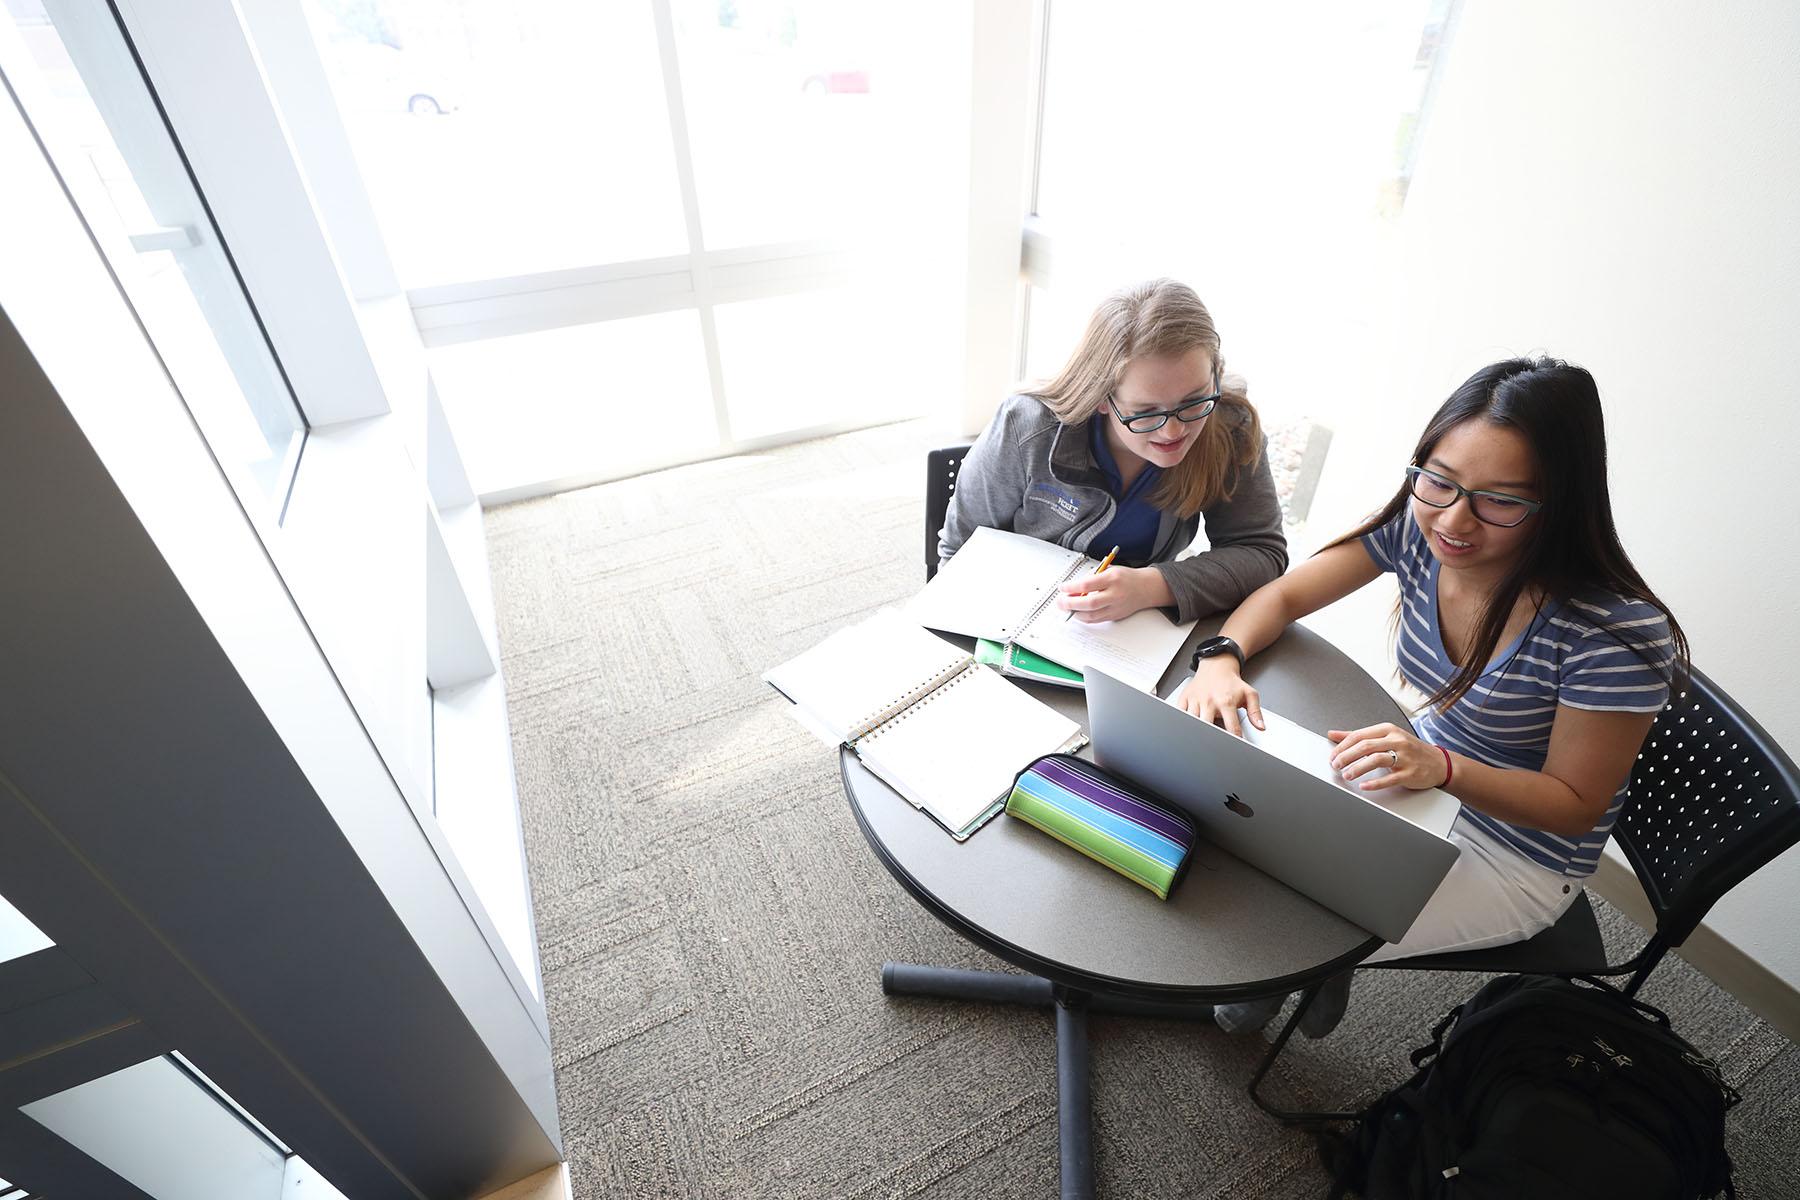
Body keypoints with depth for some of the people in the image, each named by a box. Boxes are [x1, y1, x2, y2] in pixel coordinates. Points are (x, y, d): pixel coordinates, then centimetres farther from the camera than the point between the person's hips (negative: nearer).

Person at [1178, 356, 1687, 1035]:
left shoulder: (1618, 631, -30)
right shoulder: (1416, 527, -17)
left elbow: (1575, 803, -19)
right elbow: (1282, 596, -9)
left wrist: (1442, 767, -39)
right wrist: (1222, 659, -31)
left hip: (1520, 858, -4)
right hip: (1427, 778, 5)